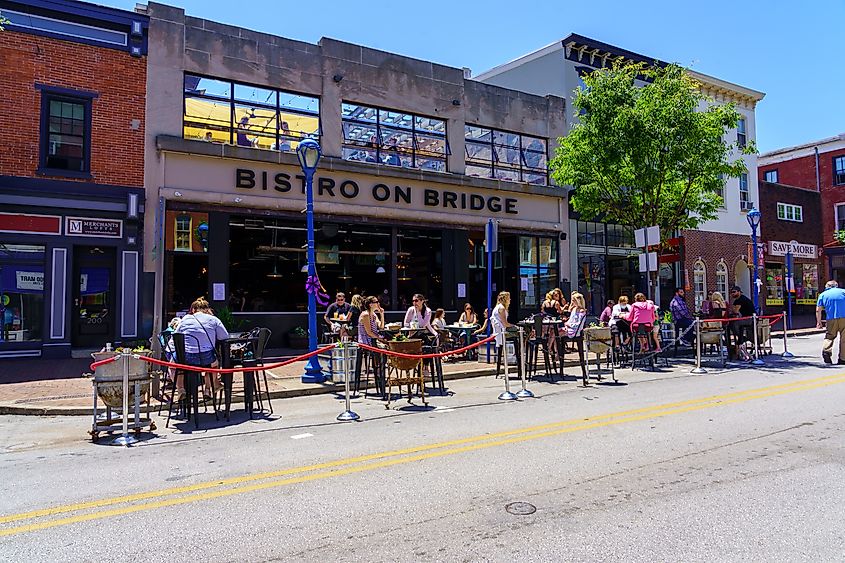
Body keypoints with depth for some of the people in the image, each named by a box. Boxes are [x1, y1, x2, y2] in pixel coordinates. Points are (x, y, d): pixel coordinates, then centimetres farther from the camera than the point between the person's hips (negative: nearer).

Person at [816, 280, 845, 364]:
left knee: (829, 336, 10)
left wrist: (818, 322, 14)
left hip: (831, 319, 1)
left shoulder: (823, 294, 13)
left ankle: (826, 351, -15)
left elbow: (818, 310, 7)